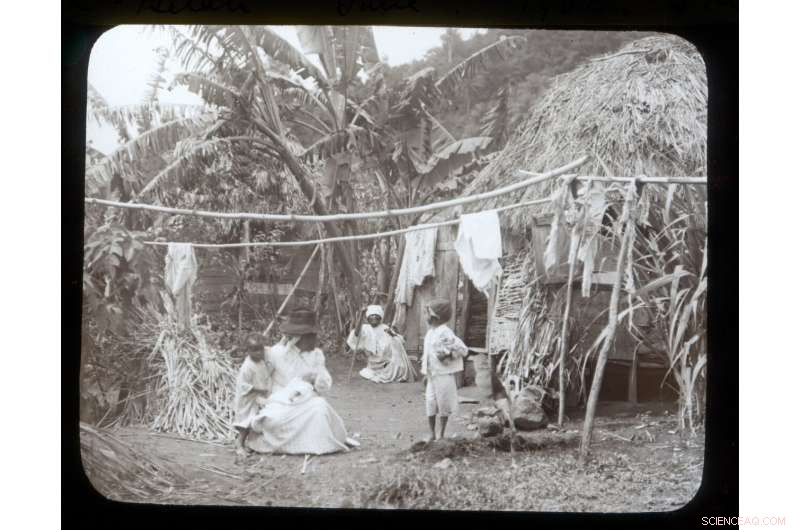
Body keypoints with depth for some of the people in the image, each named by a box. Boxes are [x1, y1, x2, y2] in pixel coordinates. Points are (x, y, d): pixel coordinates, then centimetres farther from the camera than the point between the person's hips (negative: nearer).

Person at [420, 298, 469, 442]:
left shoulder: (445, 333, -14)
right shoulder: (430, 332, 11)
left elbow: (463, 349, -15)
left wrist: (446, 354, -17)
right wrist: (425, 373, 17)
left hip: (444, 375, -7)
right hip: (432, 375, 7)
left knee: (443, 405, 3)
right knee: (430, 404, 6)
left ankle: (441, 435, 13)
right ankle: (432, 434, 16)